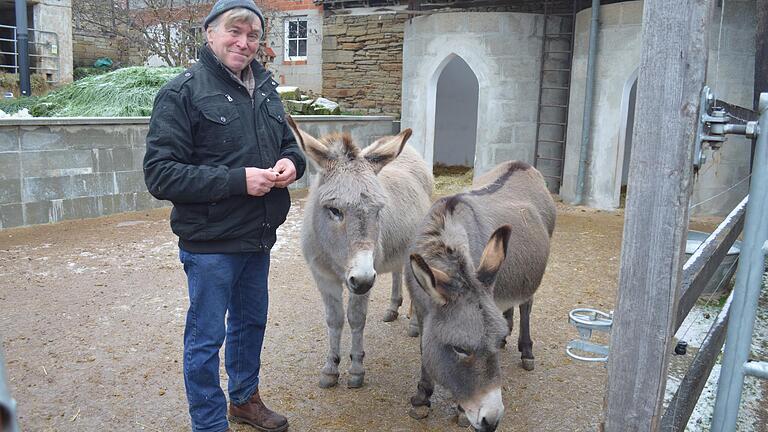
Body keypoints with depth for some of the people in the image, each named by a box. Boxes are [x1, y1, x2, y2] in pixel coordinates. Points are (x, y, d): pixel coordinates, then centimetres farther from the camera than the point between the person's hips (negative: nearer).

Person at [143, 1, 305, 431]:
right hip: (210, 241, -7)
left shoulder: (265, 87, 7)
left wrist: (291, 162, -7)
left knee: (251, 322, 22)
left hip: (258, 236, 7)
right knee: (206, 337, 7)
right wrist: (238, 180, -24)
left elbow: (289, 142, 18)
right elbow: (160, 173, -17)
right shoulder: (182, 91, -13)